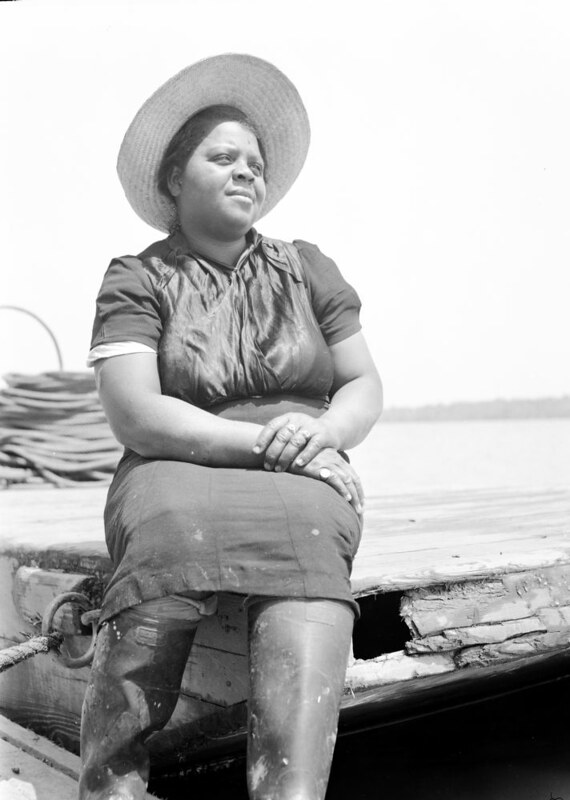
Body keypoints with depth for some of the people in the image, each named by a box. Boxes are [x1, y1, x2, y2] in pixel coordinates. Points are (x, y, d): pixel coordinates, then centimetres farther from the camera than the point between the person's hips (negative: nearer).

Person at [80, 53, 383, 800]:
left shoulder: (306, 269, 15)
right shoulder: (137, 279, 6)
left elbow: (366, 388, 13)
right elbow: (134, 415, -7)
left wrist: (320, 432, -11)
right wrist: (259, 440, -17)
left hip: (305, 480, 2)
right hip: (177, 473, -2)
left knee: (303, 531, -34)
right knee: (171, 528, -36)